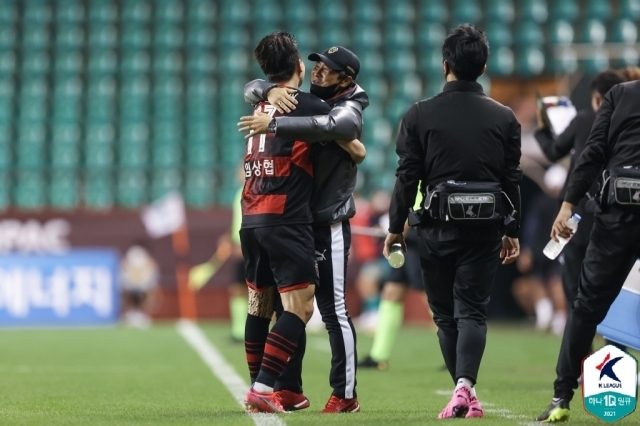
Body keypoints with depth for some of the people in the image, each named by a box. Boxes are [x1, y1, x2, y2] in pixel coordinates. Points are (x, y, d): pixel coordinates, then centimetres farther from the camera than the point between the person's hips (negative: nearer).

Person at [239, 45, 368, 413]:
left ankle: (346, 395, 0)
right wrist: (271, 92, -15)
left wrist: (273, 124, -39)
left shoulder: (348, 113, -11)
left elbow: (325, 127, -35)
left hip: (329, 227, -8)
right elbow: (252, 90, 8)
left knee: (333, 308, -6)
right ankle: (290, 390, 17)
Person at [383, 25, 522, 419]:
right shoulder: (504, 118, 3)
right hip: (485, 227, 1)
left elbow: (407, 177, -2)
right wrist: (512, 232, 15)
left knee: (446, 314, 10)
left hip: (439, 227, -1)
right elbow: (512, 179, 6)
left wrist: (395, 228, 7)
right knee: (473, 311, 1)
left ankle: (465, 396, 12)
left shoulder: (420, 115, -2)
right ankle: (465, 385, -20)